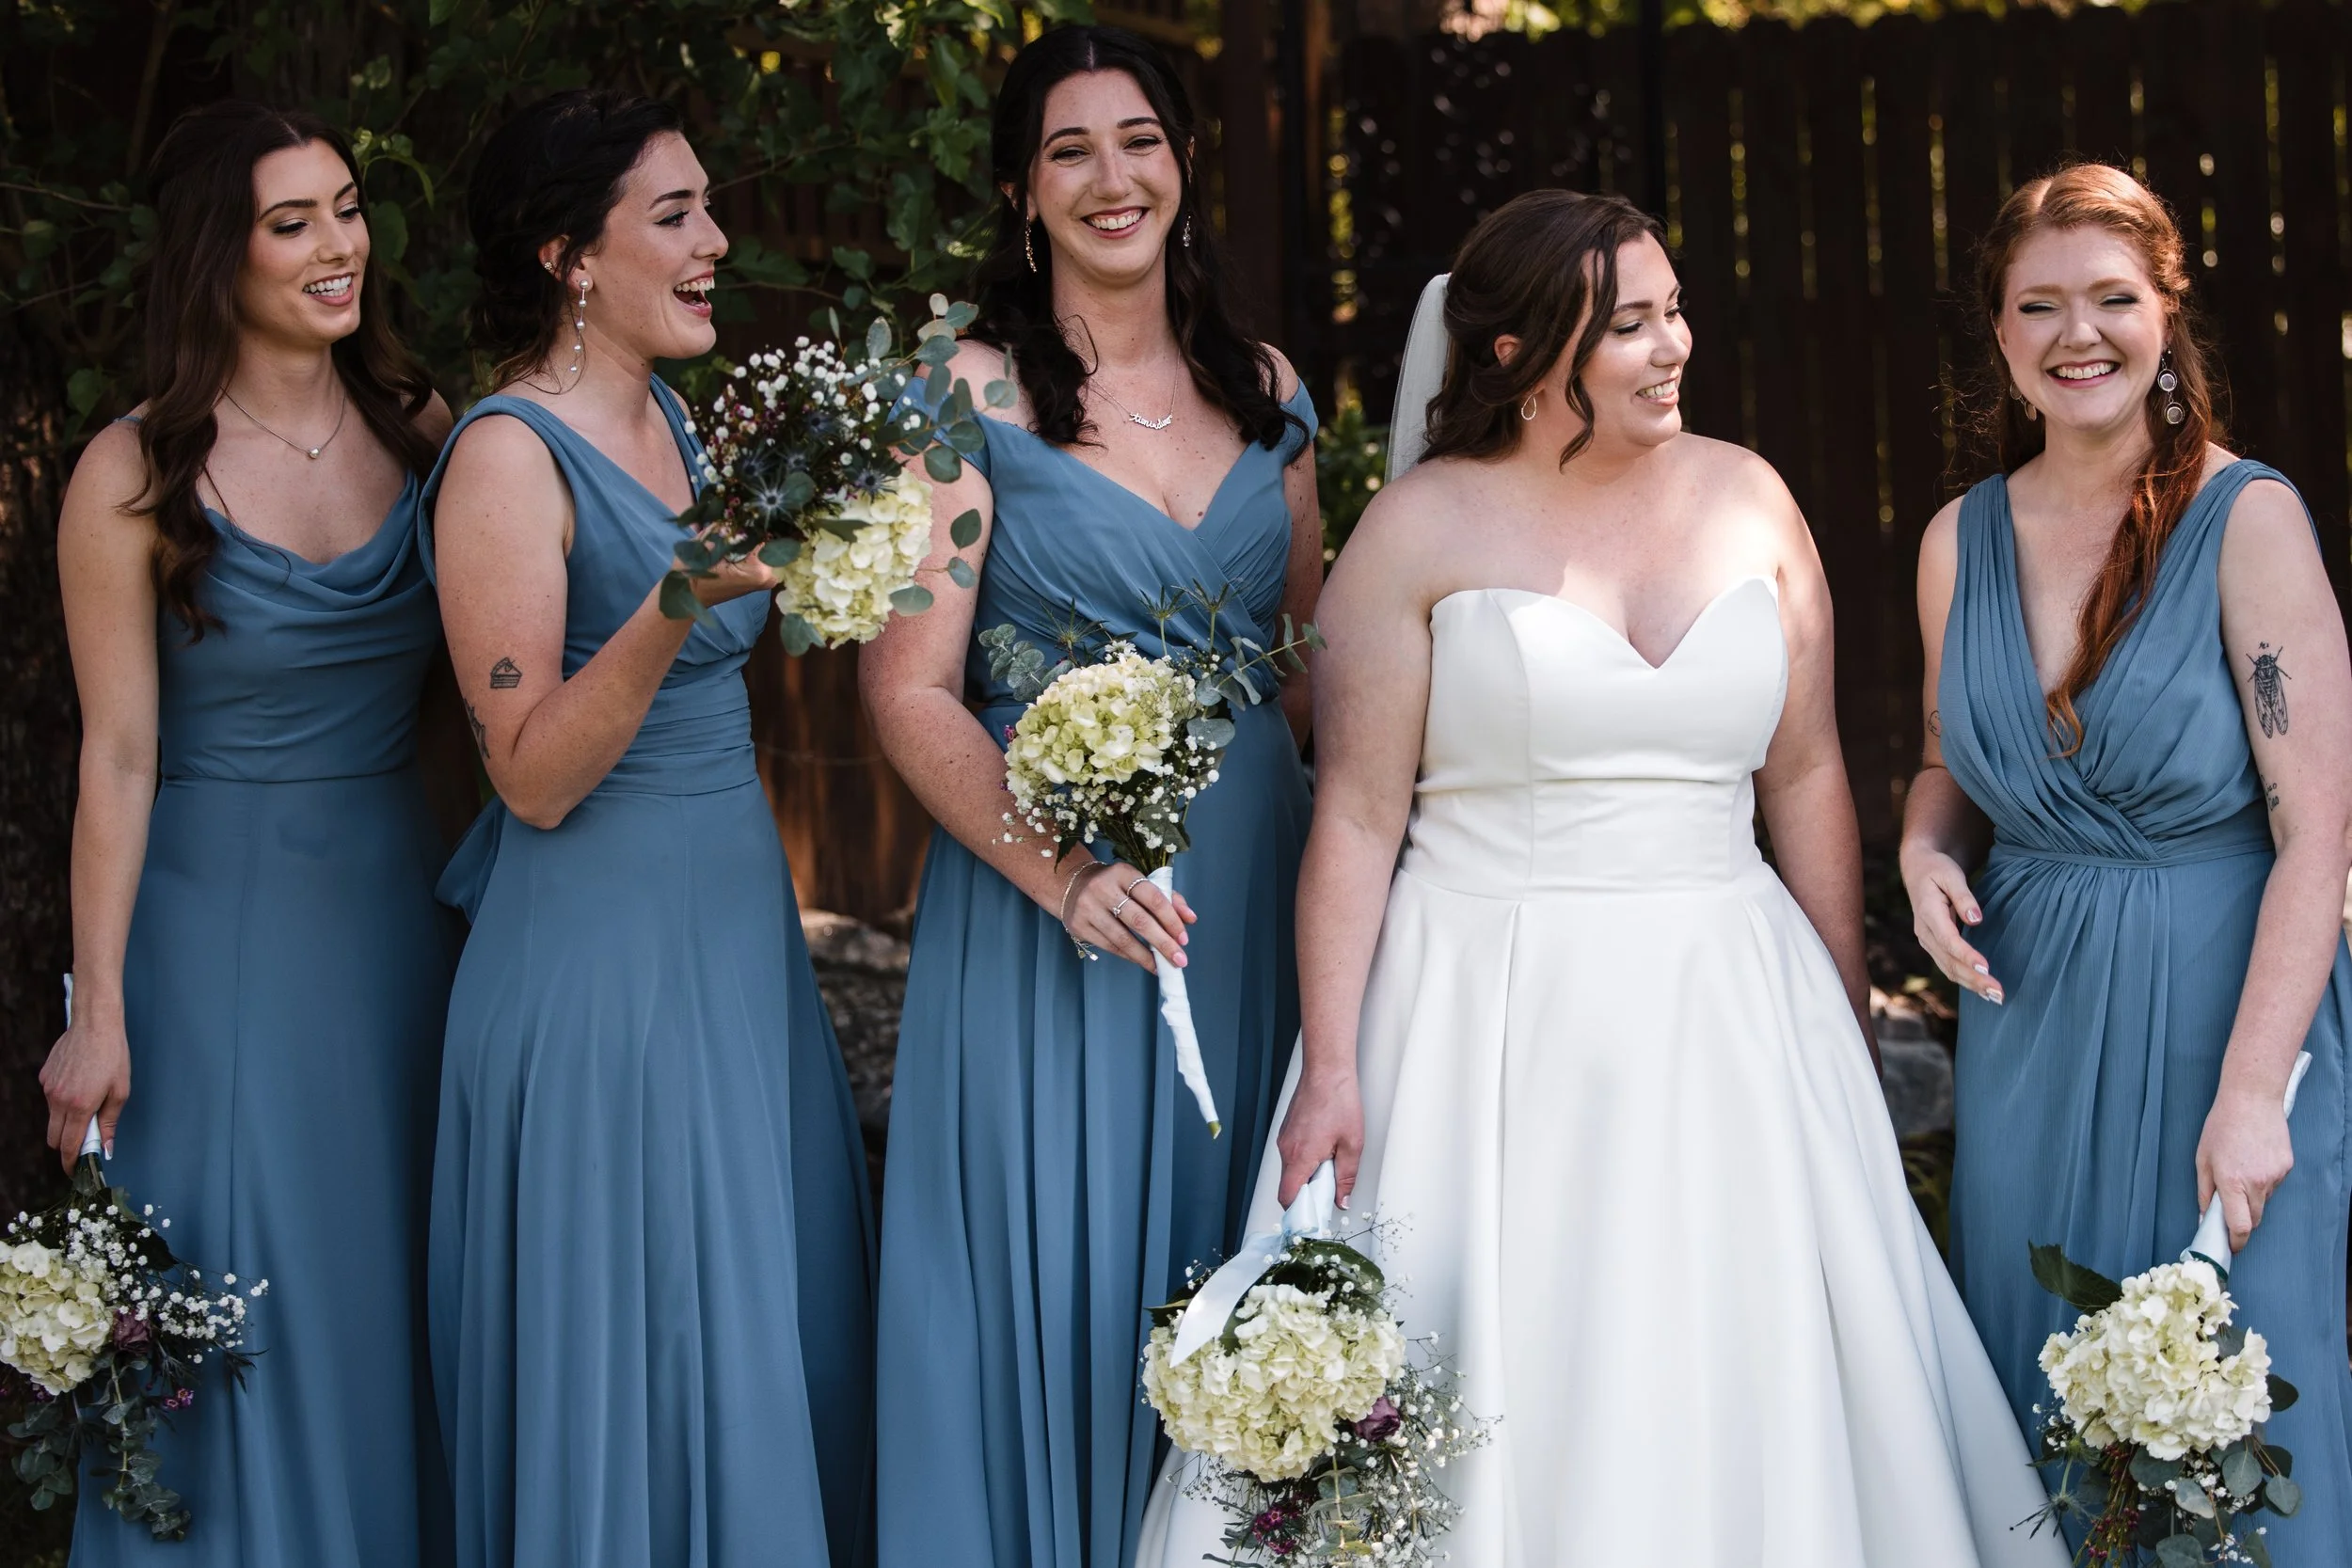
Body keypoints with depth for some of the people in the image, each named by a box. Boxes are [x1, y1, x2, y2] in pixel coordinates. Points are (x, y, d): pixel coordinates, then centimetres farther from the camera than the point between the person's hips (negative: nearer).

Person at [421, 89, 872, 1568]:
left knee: (781, 1323, 13)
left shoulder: (677, 423, 10)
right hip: (602, 938, -8)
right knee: (638, 1349, -2)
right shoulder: (509, 456, -14)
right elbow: (537, 776, -20)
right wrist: (679, 604, -29)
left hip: (738, 930, 8)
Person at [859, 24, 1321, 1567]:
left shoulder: (1264, 390, 10)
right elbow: (911, 692, -10)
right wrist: (1064, 876, -22)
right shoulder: (971, 396, -5)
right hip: (1049, 907, -4)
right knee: (1061, 1277, -1)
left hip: (1250, 886, 4)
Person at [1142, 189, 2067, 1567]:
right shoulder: (1422, 532, -3)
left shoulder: (1747, 501, 6)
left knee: (1741, 1386, 4)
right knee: (1504, 1400, -2)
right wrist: (1330, 1066, -11)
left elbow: (1807, 779, 10)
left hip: (1723, 1018, 3)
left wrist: (1851, 1027, 8)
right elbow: (1358, 812, -5)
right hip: (1491, 1024, -3)